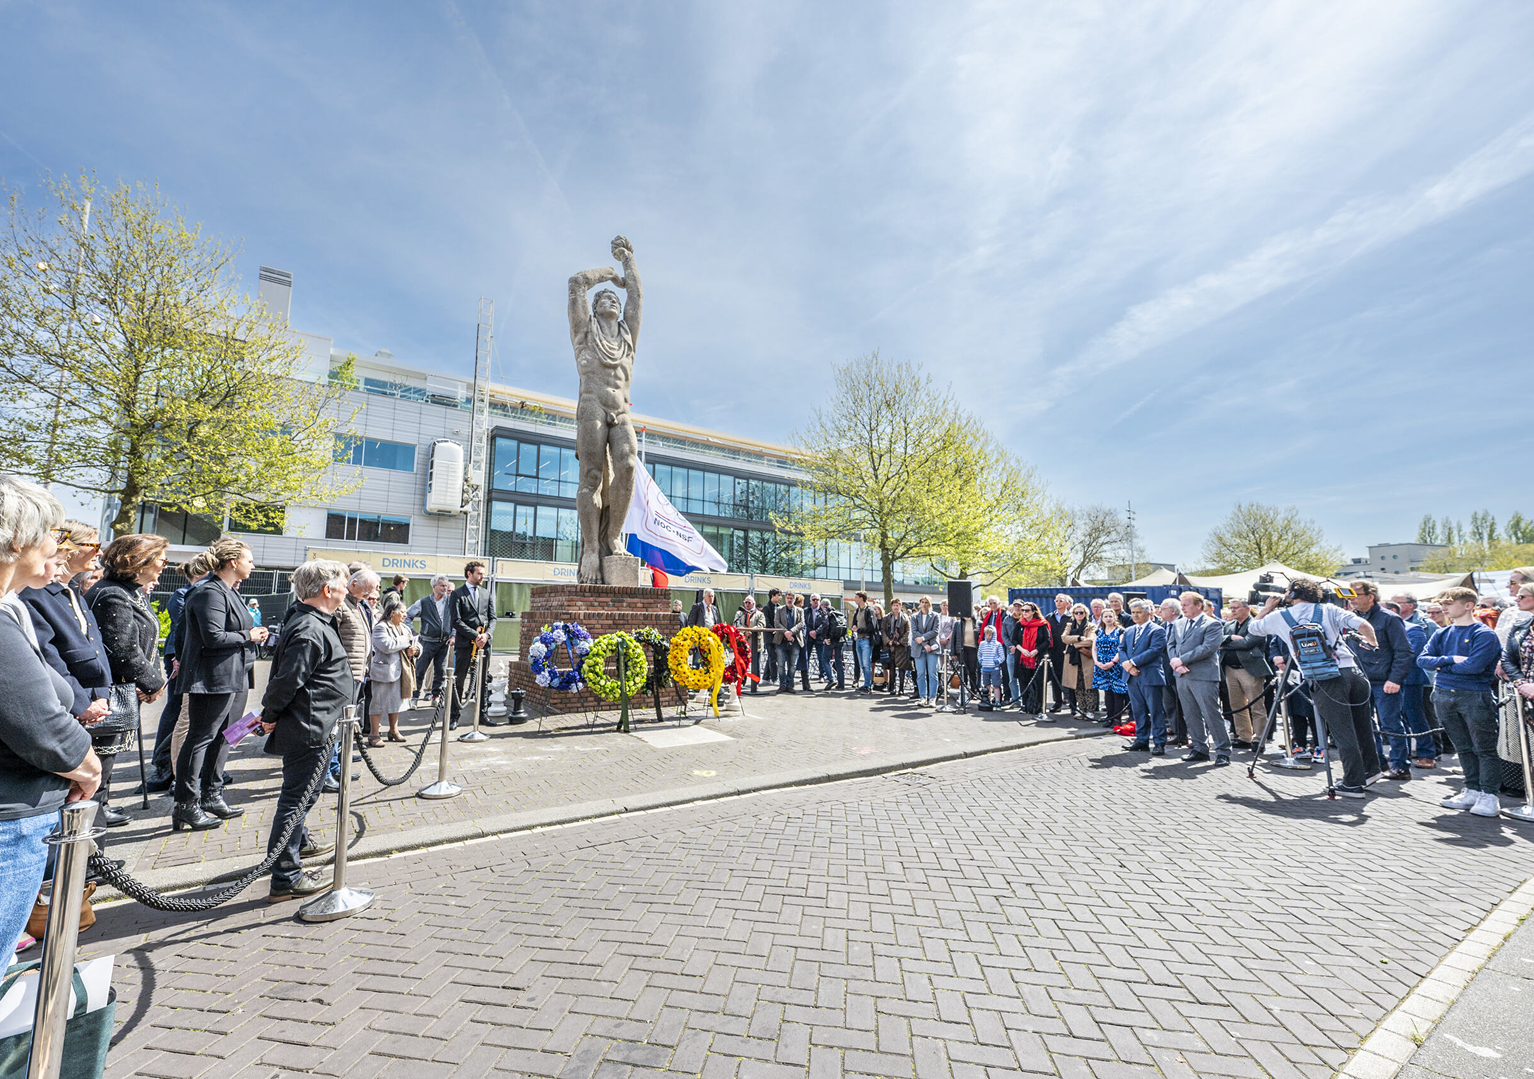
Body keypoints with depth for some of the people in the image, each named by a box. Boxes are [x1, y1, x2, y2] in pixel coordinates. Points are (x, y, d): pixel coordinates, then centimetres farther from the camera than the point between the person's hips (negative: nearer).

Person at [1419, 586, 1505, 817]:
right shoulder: (1442, 634, 11)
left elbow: (1474, 665, -17)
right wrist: (1451, 659, -12)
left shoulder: (1485, 634, -6)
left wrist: (1442, 665, -4)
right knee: (1463, 748, 13)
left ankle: (1489, 796, 9)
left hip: (1475, 695, -5)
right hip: (1443, 695, 5)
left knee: (1485, 748, 1)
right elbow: (1422, 660, 2)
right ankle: (1473, 791, 21)